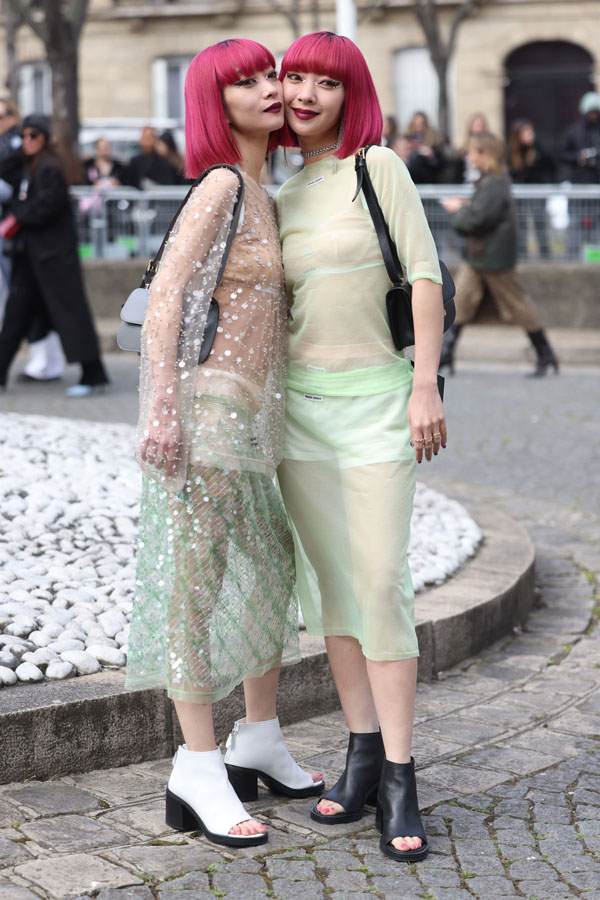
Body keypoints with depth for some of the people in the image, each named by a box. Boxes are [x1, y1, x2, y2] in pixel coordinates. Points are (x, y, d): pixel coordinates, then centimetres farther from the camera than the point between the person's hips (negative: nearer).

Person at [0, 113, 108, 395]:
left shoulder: (50, 168, -13)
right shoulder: (24, 166, 14)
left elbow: (46, 207, -18)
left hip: (53, 251, -9)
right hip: (28, 250, 9)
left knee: (67, 309, -6)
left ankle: (93, 375, -2)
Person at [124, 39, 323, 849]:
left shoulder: (263, 197, 15)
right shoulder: (221, 186, -11)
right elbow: (166, 295, -18)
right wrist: (162, 407, -25)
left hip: (249, 411, 10)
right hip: (204, 407, -9)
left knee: (274, 567, 16)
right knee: (196, 579, -5)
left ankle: (259, 743, 28)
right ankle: (199, 775, -1)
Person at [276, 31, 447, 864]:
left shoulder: (378, 167, -3)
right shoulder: (281, 200, 13)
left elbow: (425, 277, -8)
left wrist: (425, 386, -16)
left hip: (376, 401, -5)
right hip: (301, 401, 5)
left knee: (381, 585, -9)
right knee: (331, 584, 6)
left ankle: (398, 784, -4)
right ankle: (363, 756, 16)